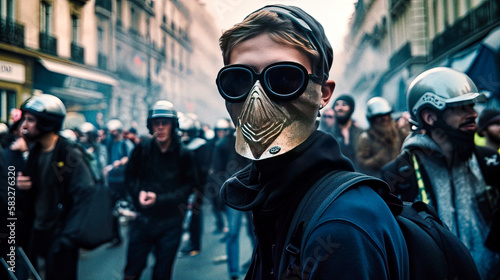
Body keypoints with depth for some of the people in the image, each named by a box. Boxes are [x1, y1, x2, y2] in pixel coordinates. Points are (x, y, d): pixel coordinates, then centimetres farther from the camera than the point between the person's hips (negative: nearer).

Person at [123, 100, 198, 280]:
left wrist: (159, 199, -15)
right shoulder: (142, 149, -2)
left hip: (170, 224, -1)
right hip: (143, 219, 1)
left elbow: (190, 185, -6)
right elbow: (130, 175, 8)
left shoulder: (185, 155, -7)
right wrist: (139, 193, -12)